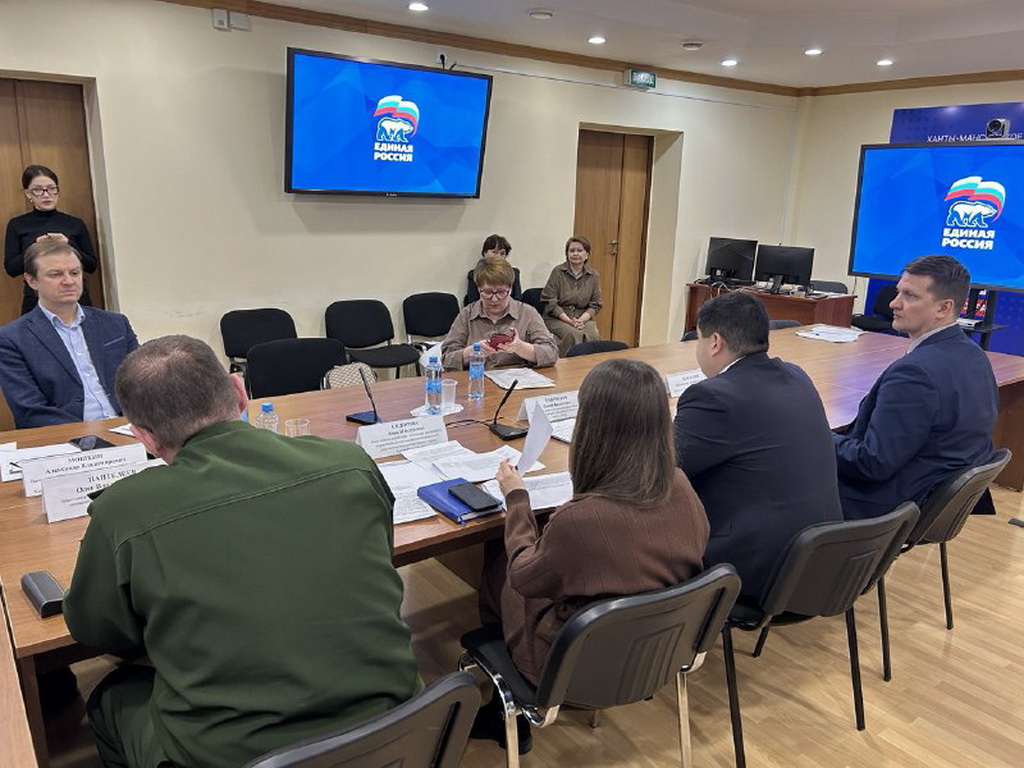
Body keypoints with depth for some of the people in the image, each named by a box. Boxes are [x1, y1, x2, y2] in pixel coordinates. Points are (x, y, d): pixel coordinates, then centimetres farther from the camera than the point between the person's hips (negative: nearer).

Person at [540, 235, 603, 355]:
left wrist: (581, 319, -11)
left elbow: (595, 305, 8)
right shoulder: (558, 272, 0)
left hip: (583, 318, 3)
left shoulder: (594, 276, 9)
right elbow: (550, 302, -4)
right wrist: (569, 320, -13)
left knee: (593, 335, -29)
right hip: (557, 318, -3)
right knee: (573, 334, -33)